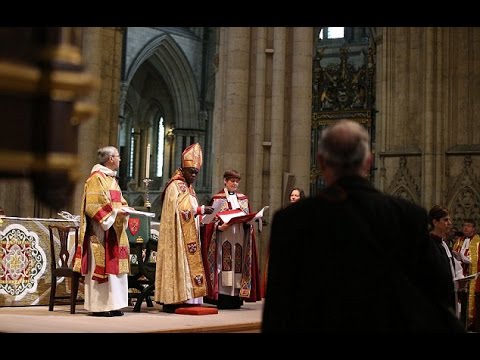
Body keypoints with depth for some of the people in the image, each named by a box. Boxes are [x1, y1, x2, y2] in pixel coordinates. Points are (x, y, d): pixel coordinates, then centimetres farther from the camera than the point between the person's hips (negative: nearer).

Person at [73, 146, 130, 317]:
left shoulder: (112, 178, 19)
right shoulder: (96, 178, -10)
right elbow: (93, 206, -17)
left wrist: (124, 209, 4)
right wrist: (114, 212, -20)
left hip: (115, 230, 9)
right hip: (101, 231, -9)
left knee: (114, 266, 8)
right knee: (101, 266, -8)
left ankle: (112, 304, 12)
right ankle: (99, 306, -3)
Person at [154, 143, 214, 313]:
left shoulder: (188, 187, 19)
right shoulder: (176, 186, -11)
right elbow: (181, 210, -21)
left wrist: (200, 211, 5)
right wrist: (202, 210, -16)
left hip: (188, 234, 10)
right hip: (178, 235, -10)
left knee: (188, 264, 6)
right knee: (178, 264, -10)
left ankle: (183, 298, 8)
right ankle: (173, 300, -9)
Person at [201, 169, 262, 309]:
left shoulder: (244, 199, 15)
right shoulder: (217, 198, 3)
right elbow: (211, 220, -1)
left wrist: (248, 222, -7)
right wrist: (220, 227, -20)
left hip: (240, 239, 4)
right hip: (223, 239, -4)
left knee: (238, 265, 0)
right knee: (224, 265, -8)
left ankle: (236, 299, 5)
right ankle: (223, 300, -5)